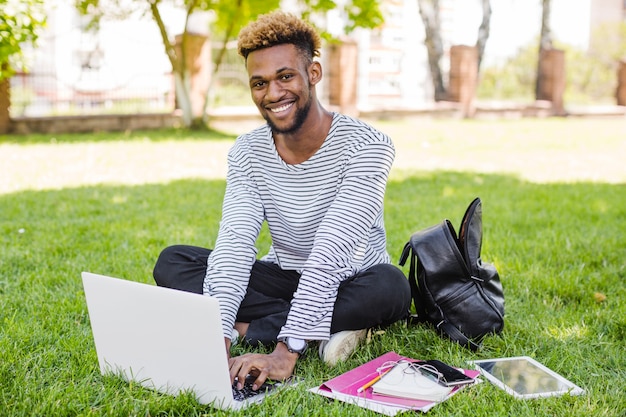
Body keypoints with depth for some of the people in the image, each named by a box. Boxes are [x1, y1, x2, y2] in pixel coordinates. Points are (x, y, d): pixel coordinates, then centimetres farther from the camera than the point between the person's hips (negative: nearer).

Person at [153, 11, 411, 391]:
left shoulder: (366, 146, -22)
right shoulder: (247, 153, -7)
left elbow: (330, 257, -32)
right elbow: (234, 246, -20)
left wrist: (286, 351, -40)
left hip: (349, 286, -4)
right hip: (284, 279, 4)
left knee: (391, 287, -37)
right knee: (172, 263, -14)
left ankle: (251, 329, -21)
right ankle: (329, 329, -21)